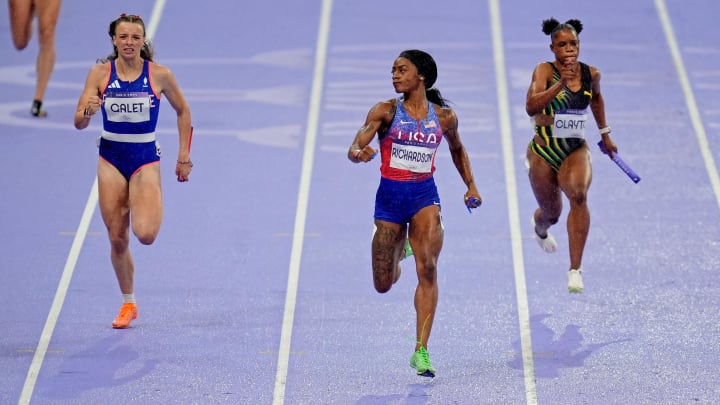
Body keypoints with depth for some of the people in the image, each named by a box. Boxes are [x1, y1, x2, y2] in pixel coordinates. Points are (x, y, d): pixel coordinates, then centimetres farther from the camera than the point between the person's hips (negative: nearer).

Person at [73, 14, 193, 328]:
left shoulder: (160, 75, -7)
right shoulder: (100, 73, -5)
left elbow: (183, 111, 9)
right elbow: (79, 123, -7)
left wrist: (184, 155, 5)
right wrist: (88, 111, -30)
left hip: (146, 158, -2)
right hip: (111, 159, 2)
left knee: (146, 234, -20)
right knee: (117, 239, 4)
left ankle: (152, 208, 17)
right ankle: (128, 304, 23)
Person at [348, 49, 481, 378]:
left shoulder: (444, 116, 2)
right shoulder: (386, 111, -5)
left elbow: (457, 148, 22)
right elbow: (355, 148, -16)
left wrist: (470, 185, 19)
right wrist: (359, 153, -39)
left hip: (425, 195, 0)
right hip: (390, 194, 0)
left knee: (427, 269, -21)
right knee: (383, 285, 7)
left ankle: (421, 351, -19)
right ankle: (399, 247, 46)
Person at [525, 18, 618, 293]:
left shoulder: (591, 74, -1)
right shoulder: (545, 71, -15)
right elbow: (531, 107, -32)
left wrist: (604, 133, 27)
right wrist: (561, 83, -40)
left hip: (576, 149, 1)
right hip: (544, 151, -1)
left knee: (578, 194, -30)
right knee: (551, 213, 15)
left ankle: (575, 269, -30)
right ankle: (540, 228, 59)